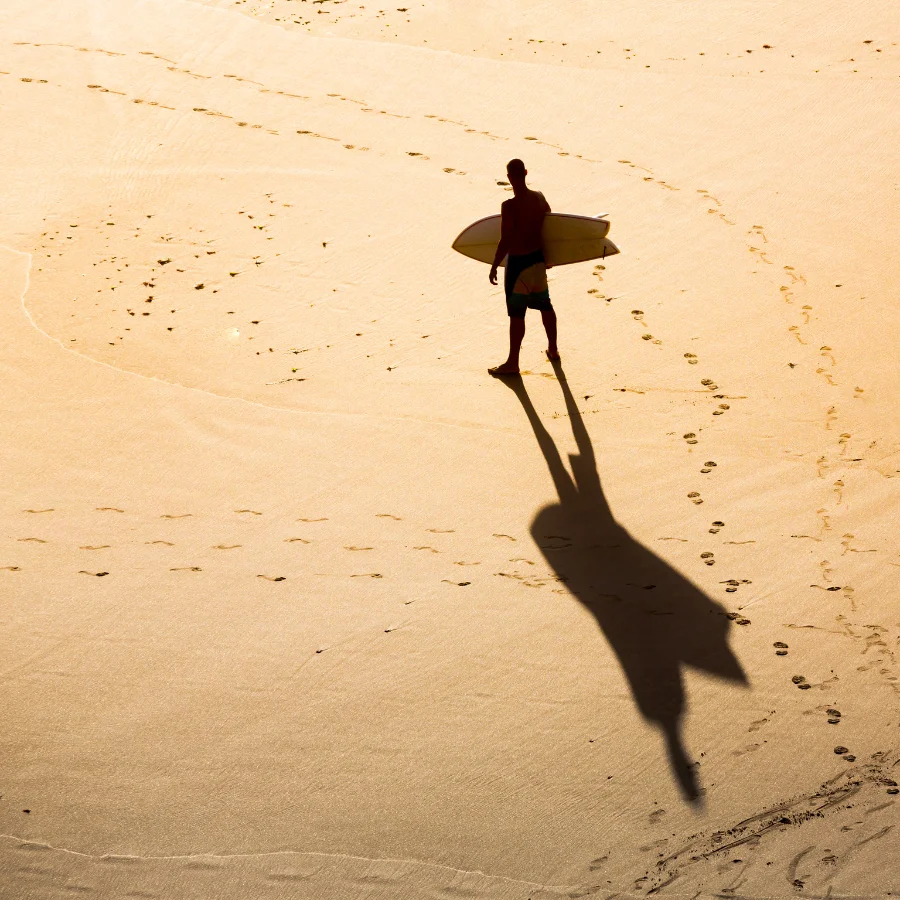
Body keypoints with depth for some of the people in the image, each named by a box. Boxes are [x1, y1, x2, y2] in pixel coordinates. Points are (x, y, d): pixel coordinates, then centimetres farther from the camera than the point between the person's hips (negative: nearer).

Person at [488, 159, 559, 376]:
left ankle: (513, 362, 8)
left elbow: (505, 241, -21)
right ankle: (553, 348, 37)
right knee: (545, 304, 22)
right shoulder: (539, 197, -2)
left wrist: (494, 267, -10)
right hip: (538, 258, 7)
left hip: (518, 262, -7)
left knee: (516, 313, 0)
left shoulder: (510, 206, -23)